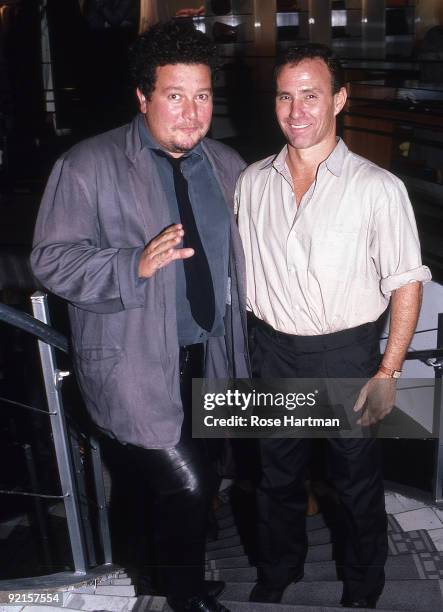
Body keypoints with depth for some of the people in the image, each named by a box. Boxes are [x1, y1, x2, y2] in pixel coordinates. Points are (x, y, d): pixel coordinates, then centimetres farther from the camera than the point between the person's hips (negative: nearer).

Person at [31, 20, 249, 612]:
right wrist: (137, 265, -28)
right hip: (137, 366, -5)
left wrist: (238, 336, 10)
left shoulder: (226, 164, 8)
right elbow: (53, 259, -14)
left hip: (209, 359, 6)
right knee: (186, 484, -7)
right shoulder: (88, 166, -11)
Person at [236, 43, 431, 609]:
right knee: (277, 475, 20)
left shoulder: (378, 189, -11)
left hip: (346, 354, -3)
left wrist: (389, 372, -13)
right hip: (272, 351, 4)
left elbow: (406, 283, -8)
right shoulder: (252, 183, 1)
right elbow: (240, 271, 9)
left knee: (357, 482, 14)